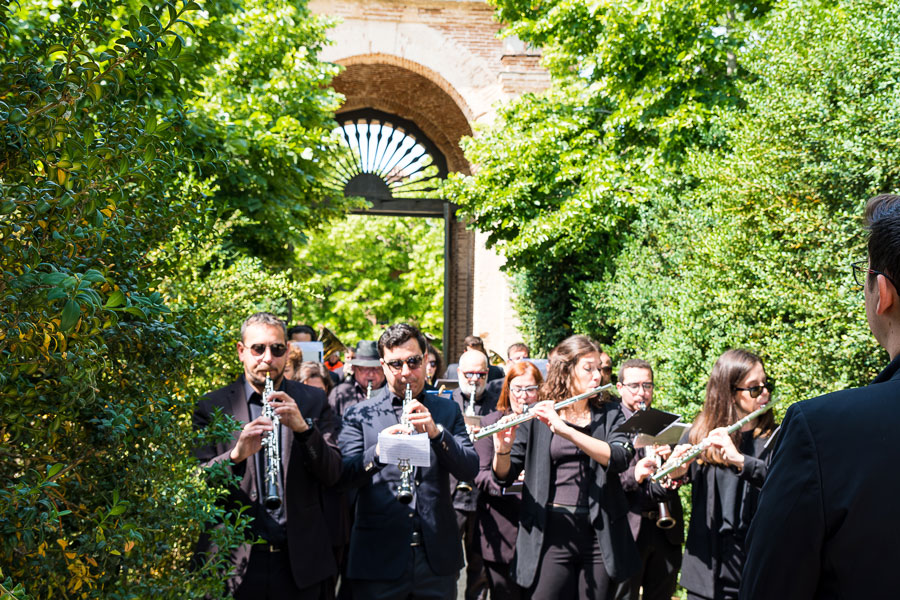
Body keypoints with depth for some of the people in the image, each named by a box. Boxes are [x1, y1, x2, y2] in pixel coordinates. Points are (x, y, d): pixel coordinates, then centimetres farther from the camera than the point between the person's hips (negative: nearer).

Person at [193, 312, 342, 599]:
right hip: (235, 562, -1)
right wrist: (236, 454, -25)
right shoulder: (213, 406, 2)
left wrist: (303, 428, -19)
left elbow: (331, 475, -2)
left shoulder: (312, 401, 5)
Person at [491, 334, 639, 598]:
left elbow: (619, 458, -12)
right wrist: (503, 450, -22)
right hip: (550, 532, -1)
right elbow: (505, 476, 1)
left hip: (600, 535, 1)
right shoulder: (537, 416, 4)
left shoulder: (610, 414, 8)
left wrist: (565, 430, -22)